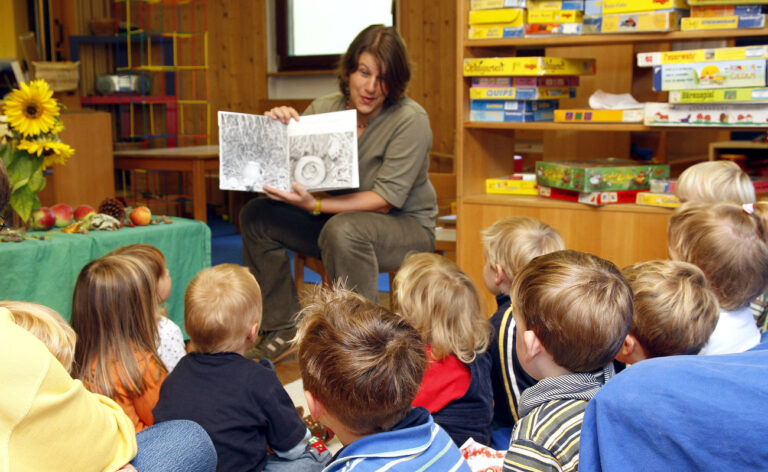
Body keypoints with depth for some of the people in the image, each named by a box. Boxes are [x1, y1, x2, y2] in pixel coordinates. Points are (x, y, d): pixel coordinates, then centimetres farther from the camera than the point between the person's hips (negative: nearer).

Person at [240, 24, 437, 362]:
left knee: (343, 229, -37)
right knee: (257, 215, -10)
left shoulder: (410, 120, -18)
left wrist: (315, 205, -32)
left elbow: (386, 200, -22)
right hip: (335, 217, 6)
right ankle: (283, 330, -3)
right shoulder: (324, 109, -3)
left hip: (407, 226, -6)